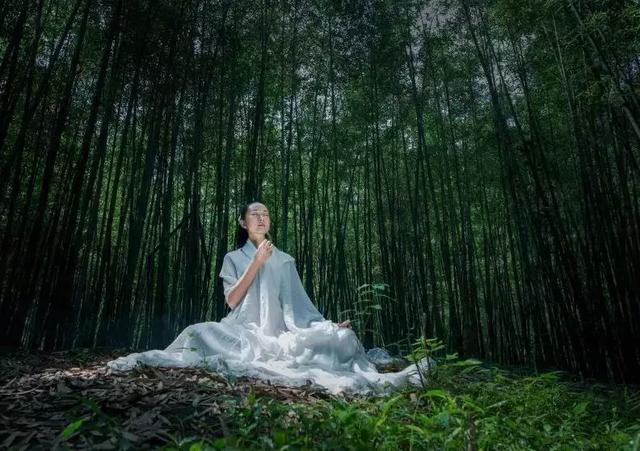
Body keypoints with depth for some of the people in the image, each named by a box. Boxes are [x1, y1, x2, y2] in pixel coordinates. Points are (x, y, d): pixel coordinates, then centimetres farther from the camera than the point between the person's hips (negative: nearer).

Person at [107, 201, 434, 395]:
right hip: (242, 334, 0)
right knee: (201, 333, -33)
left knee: (337, 338, -25)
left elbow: (297, 303, 9)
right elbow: (232, 300, -4)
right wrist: (257, 262, -10)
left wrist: (328, 325, -6)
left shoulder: (284, 260, 15)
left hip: (278, 335, 1)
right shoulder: (233, 258, 12)